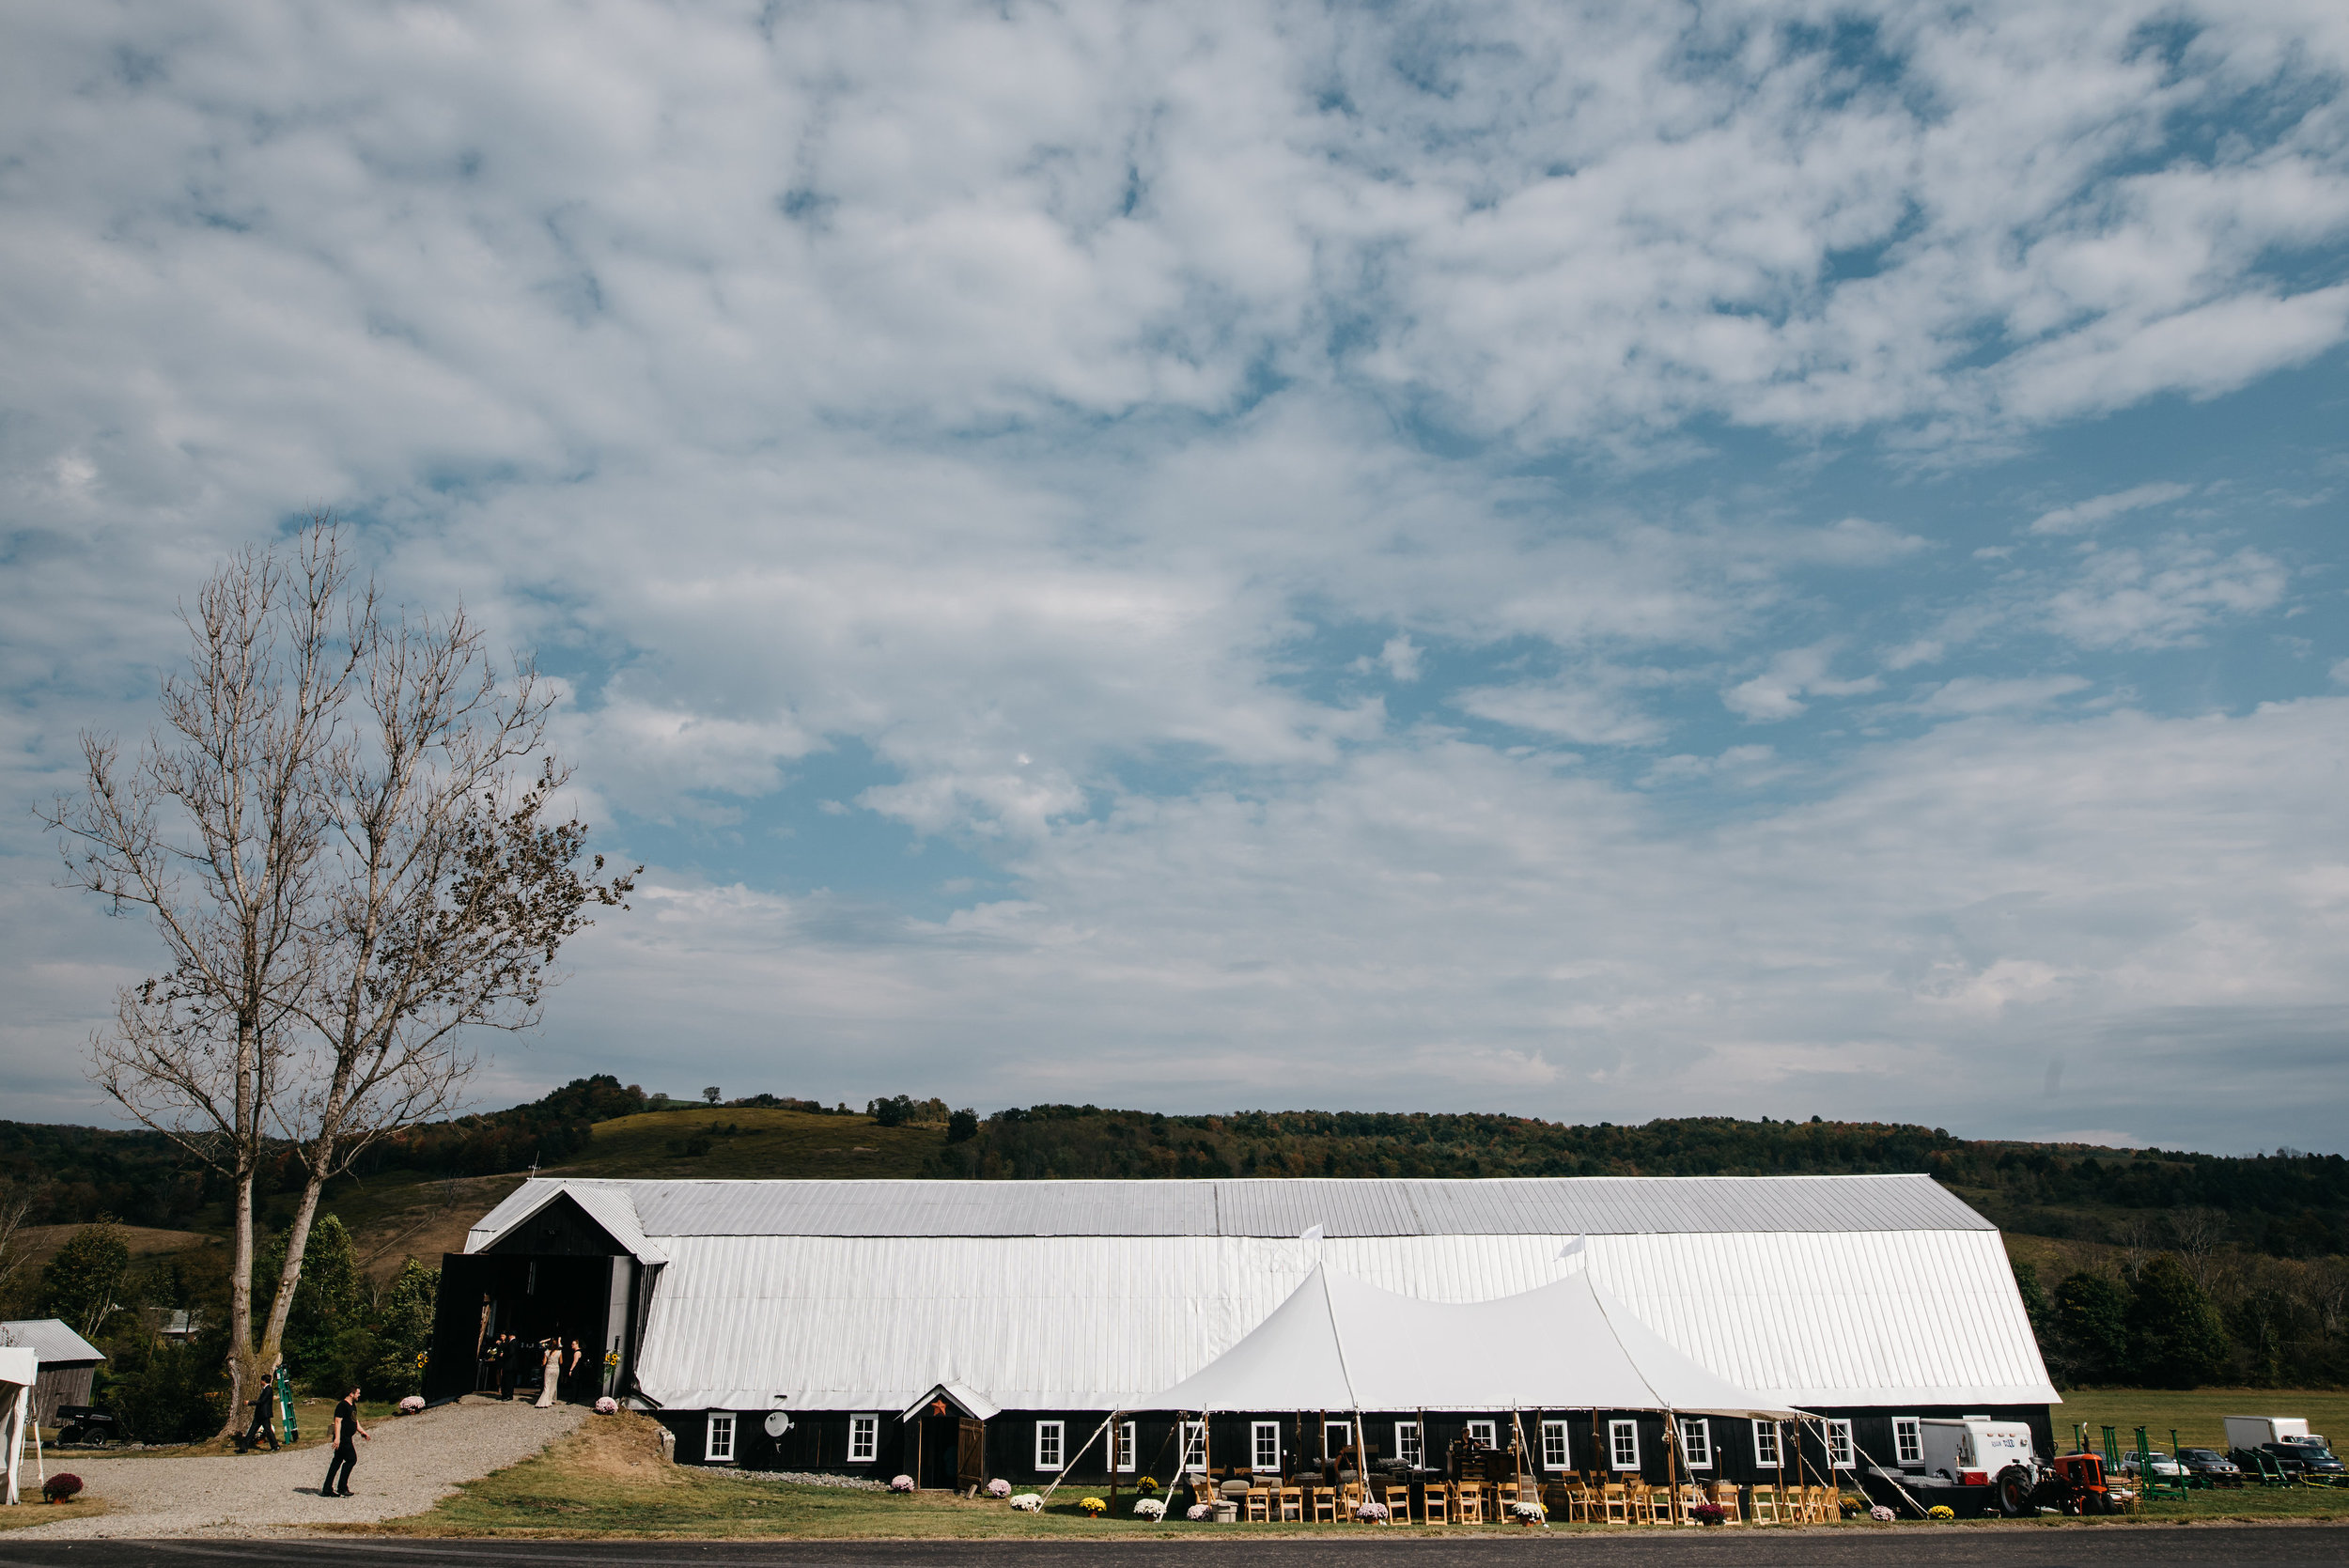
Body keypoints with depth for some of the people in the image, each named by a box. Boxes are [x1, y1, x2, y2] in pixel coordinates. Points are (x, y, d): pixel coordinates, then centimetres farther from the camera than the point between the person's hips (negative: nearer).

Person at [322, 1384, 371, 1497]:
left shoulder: (353, 1406, 18)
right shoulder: (342, 1406, -13)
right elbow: (338, 1421, -20)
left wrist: (362, 1431, 18)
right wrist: (337, 1438, -27)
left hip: (347, 1439, 10)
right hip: (342, 1439, -10)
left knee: (337, 1461, 11)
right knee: (351, 1459, -11)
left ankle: (327, 1489, 15)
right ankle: (342, 1488, -5)